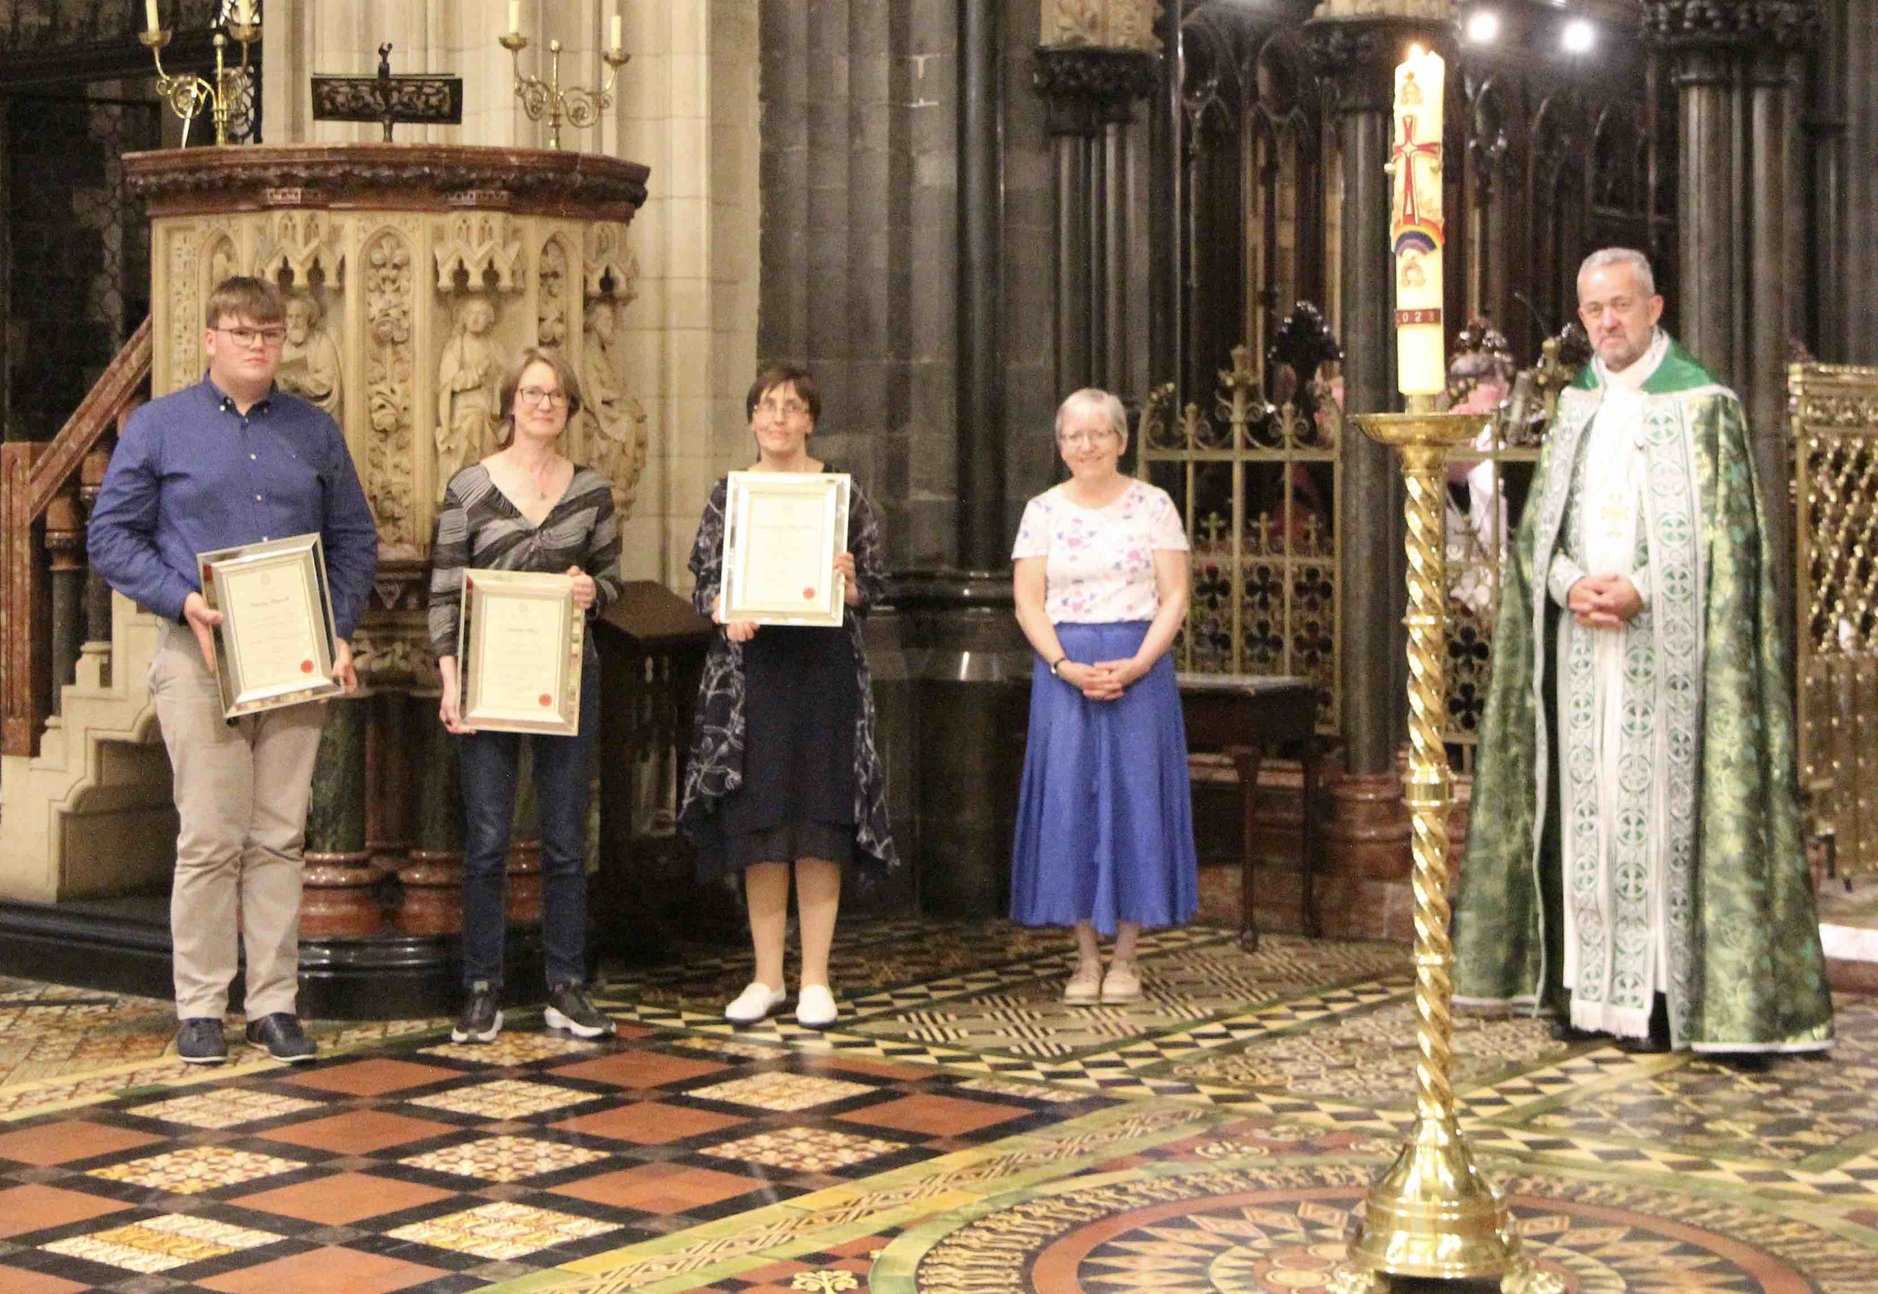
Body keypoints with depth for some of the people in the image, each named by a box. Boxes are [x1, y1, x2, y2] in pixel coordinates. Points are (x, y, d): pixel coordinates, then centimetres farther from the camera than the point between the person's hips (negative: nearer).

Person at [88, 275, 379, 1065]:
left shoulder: (315, 433, 11)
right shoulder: (158, 427, 3)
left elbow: (355, 540, 13)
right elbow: (111, 537, 0)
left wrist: (340, 631, -1)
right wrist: (184, 600, -14)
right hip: (200, 655, -3)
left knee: (280, 838, 6)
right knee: (210, 838, -3)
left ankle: (275, 1003, 12)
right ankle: (199, 1007, 6)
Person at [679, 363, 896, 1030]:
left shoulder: (842, 492, 3)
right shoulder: (729, 494, 7)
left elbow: (876, 583, 5)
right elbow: (703, 581, 8)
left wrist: (849, 582, -16)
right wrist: (725, 611, -13)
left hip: (823, 668, -1)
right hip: (750, 669, 1)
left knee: (819, 827, 0)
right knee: (757, 827, 3)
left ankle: (815, 980, 8)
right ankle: (766, 977, 13)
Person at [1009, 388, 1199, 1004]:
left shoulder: (1154, 505, 4)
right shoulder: (1043, 510, 7)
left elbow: (1174, 596, 0)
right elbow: (1028, 602, 2)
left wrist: (1136, 664, -14)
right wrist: (1067, 666, -13)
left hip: (1140, 668, -1)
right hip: (1063, 667, 1)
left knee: (1135, 799, -1)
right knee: (1070, 801, -1)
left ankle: (1125, 958, 8)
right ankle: (1086, 957, 7)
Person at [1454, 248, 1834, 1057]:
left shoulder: (1701, 405, -1)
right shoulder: (1574, 408, 15)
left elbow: (1721, 533, -6)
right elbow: (1538, 526, 12)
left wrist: (1639, 590, -17)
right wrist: (1570, 584, -7)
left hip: (1661, 647, -5)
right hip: (1581, 650, 5)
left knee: (1659, 802, -7)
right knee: (1586, 803, 4)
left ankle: (1659, 991, -4)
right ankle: (1590, 988, 8)